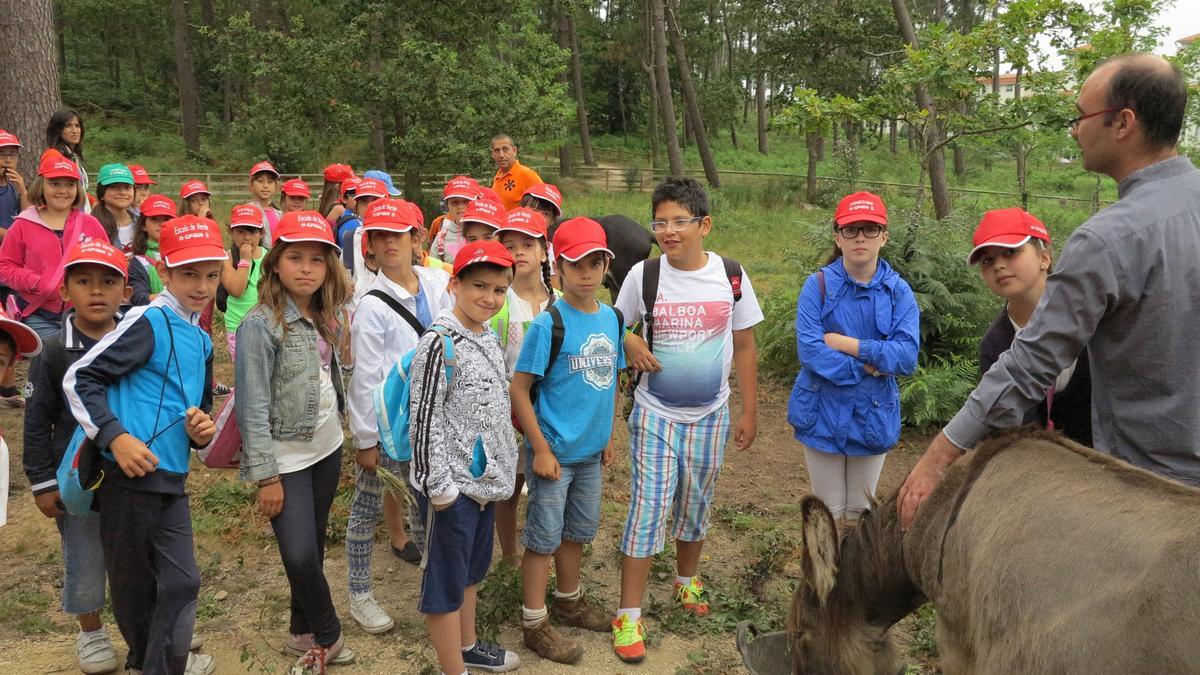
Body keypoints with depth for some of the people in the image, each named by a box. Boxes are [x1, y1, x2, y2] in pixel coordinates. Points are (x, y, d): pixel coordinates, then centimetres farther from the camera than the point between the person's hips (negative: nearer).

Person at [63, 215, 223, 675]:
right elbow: (79, 379, -13)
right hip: (130, 472, -7)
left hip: (172, 479, 7)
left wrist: (202, 429, 3)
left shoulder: (201, 340, 14)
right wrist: (116, 436, -22)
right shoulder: (149, 322, -10)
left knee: (181, 583, 9)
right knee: (132, 581, 10)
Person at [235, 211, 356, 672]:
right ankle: (328, 638, 17)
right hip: (286, 459, -6)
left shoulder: (324, 317, 4)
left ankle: (305, 634, 34)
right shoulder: (261, 324, -16)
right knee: (300, 555, -7)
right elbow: (253, 406, -16)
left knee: (314, 546, 15)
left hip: (327, 449, 6)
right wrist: (266, 476, -16)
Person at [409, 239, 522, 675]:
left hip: (484, 477, 9)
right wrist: (439, 485, -19)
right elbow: (424, 420, -19)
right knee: (445, 577, 5)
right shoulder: (439, 344, -18)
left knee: (471, 569, 23)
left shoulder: (489, 339, 7)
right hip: (451, 483, -9)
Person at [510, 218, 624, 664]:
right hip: (553, 450, -6)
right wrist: (540, 449, -17)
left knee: (579, 530, 21)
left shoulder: (612, 318, 1)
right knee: (544, 538, 7)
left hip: (591, 451, 6)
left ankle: (568, 600, 42)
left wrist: (609, 436, 13)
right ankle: (534, 623, 22)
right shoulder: (548, 324, -18)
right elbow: (519, 388, -16)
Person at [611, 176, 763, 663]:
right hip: (655, 415, -2)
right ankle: (629, 616, 6)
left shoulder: (731, 276, -6)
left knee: (696, 504, 16)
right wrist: (631, 344, -18)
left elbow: (744, 348, 2)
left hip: (710, 415, 2)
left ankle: (686, 580, 41)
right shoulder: (643, 275, -9)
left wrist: (749, 412, 2)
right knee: (649, 507, -5)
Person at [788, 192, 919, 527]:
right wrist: (868, 366, -17)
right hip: (823, 414, -2)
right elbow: (809, 350, -19)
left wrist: (845, 343, -18)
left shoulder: (899, 292, -4)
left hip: (874, 416, 2)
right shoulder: (819, 285, -10)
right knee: (829, 514, 11)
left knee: (861, 514, 18)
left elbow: (907, 357, -15)